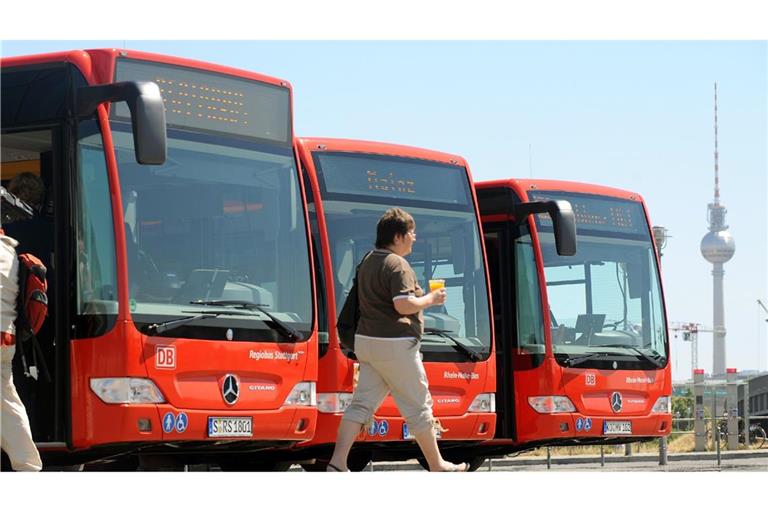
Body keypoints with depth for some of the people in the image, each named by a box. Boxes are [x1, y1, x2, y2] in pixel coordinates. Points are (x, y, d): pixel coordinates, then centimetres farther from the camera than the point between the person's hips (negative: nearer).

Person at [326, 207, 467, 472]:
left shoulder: (369, 261, 15)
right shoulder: (397, 265, -15)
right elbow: (403, 305, -24)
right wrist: (431, 299, -8)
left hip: (366, 341, 9)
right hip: (395, 344, -9)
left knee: (362, 403, 5)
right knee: (418, 406, 3)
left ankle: (337, 462, -6)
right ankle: (437, 465, 14)